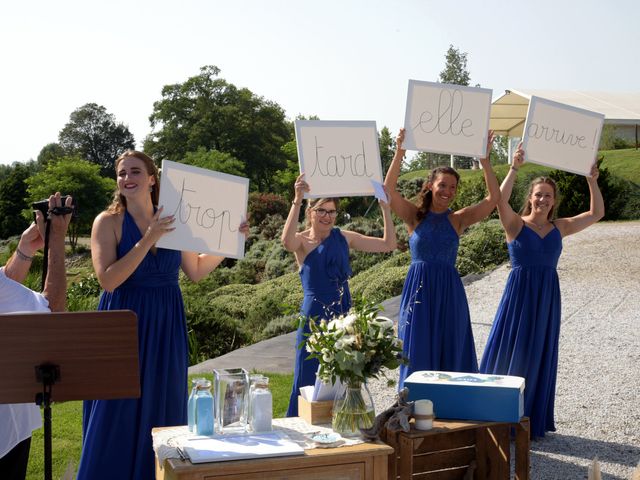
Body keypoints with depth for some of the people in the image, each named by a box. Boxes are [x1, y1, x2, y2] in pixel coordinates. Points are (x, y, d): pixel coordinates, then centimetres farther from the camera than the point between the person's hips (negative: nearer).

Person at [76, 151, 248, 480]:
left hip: (166, 326, 4)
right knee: (118, 414, 2)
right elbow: (108, 279, -19)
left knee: (163, 410, 11)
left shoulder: (171, 221, 4)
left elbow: (196, 271, 12)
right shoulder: (108, 222, -7)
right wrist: (148, 239, -23)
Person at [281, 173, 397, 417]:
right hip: (315, 317, -4)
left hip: (343, 315, 5)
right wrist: (297, 200, -37)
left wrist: (385, 207, 0)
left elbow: (388, 244, 8)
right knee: (309, 380, 0)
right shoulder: (302, 241, -4)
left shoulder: (344, 237, 9)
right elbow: (287, 241, -30)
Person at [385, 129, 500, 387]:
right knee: (417, 353, 5)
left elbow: (493, 198, -5)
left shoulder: (458, 219, 5)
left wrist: (485, 160, -11)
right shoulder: (414, 216, 1)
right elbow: (389, 189, -14)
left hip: (449, 290, 2)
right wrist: (399, 153, -23)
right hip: (419, 288, -2)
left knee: (451, 352, 7)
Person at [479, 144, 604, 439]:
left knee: (540, 356, 10)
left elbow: (597, 214, 10)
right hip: (519, 293, -4)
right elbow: (500, 200, -24)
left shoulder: (559, 228, 9)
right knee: (510, 352, 1)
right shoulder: (516, 224, -4)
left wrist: (592, 181, -1)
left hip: (548, 296, 4)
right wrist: (514, 168, -29)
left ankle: (533, 420, 22)